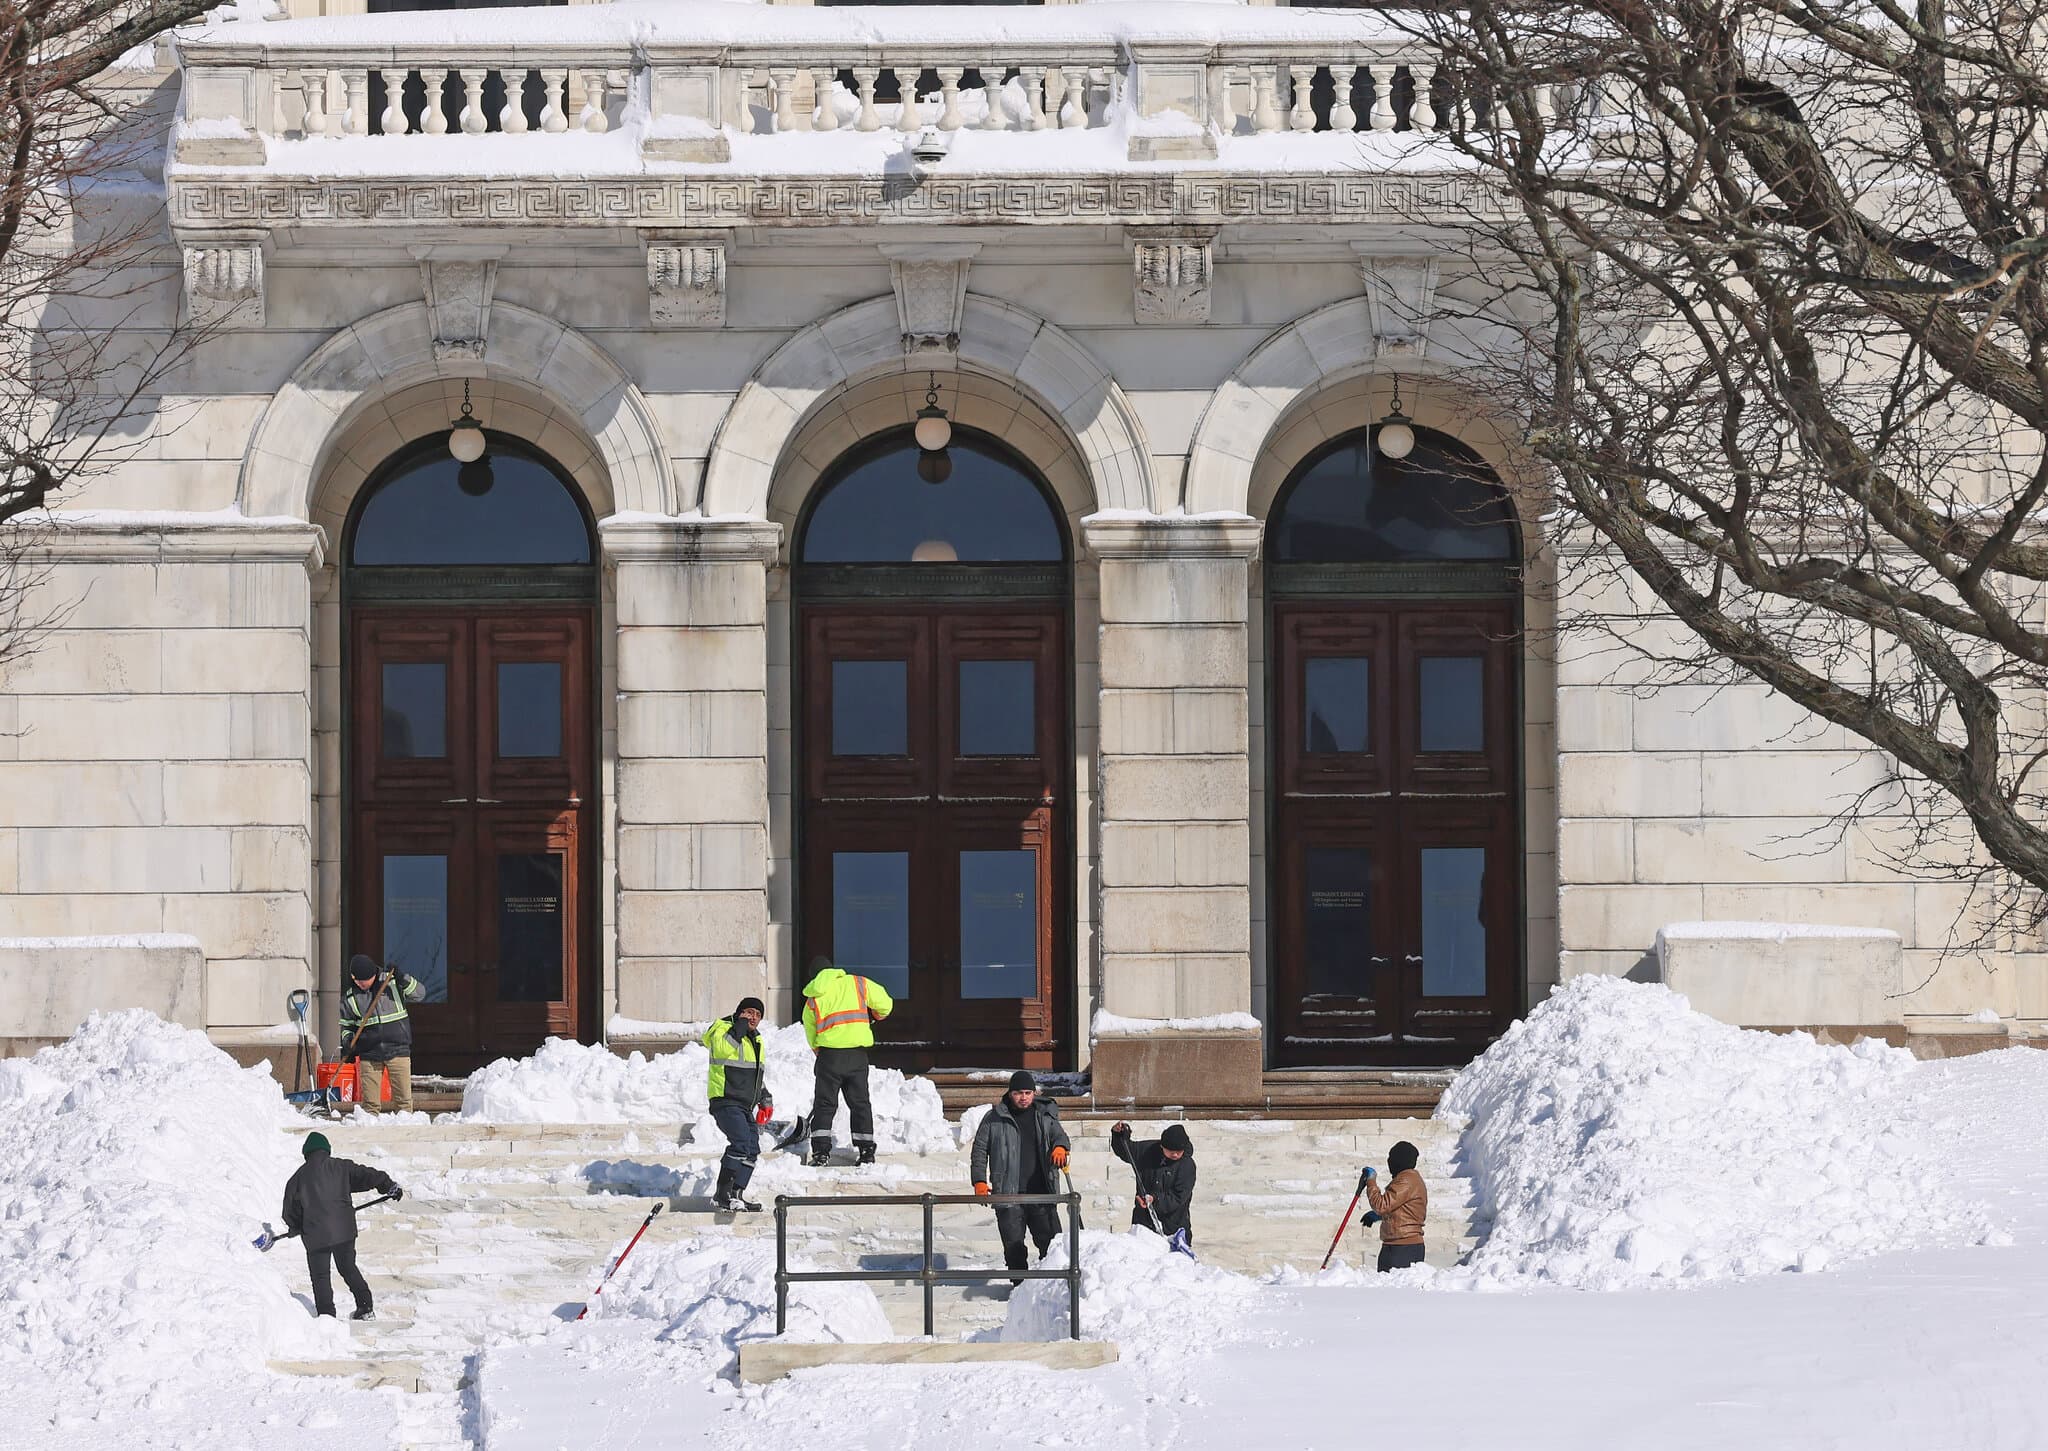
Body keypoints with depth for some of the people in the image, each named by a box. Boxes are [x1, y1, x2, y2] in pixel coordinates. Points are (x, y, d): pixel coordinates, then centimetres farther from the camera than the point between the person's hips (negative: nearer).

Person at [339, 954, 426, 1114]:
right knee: (369, 1102, 0)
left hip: (398, 1050, -1)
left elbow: (419, 993, -2)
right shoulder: (349, 996, 5)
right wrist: (347, 1042, -4)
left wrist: (403, 980, -17)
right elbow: (346, 1024, 15)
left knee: (403, 1099, -4)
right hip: (369, 1055, 1)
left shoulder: (392, 981, 0)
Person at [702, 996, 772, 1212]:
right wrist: (740, 1026, -22)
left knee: (752, 1149, 7)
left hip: (746, 1105, 9)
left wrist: (765, 1097, 26)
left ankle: (736, 1193, 13)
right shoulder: (724, 1031, -6)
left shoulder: (755, 1039, 21)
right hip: (726, 1102, -9)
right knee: (741, 1143, -23)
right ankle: (723, 1193, -23)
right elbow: (724, 1049, -30)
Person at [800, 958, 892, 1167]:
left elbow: (811, 1035, 14)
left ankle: (821, 1152, -4)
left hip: (829, 1054, -1)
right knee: (860, 1103, 10)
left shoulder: (812, 999, 9)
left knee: (824, 1104, 6)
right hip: (858, 1053, 1)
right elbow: (884, 1004, 4)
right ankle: (866, 1152, 8)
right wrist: (875, 1017, 26)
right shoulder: (857, 984, 6)